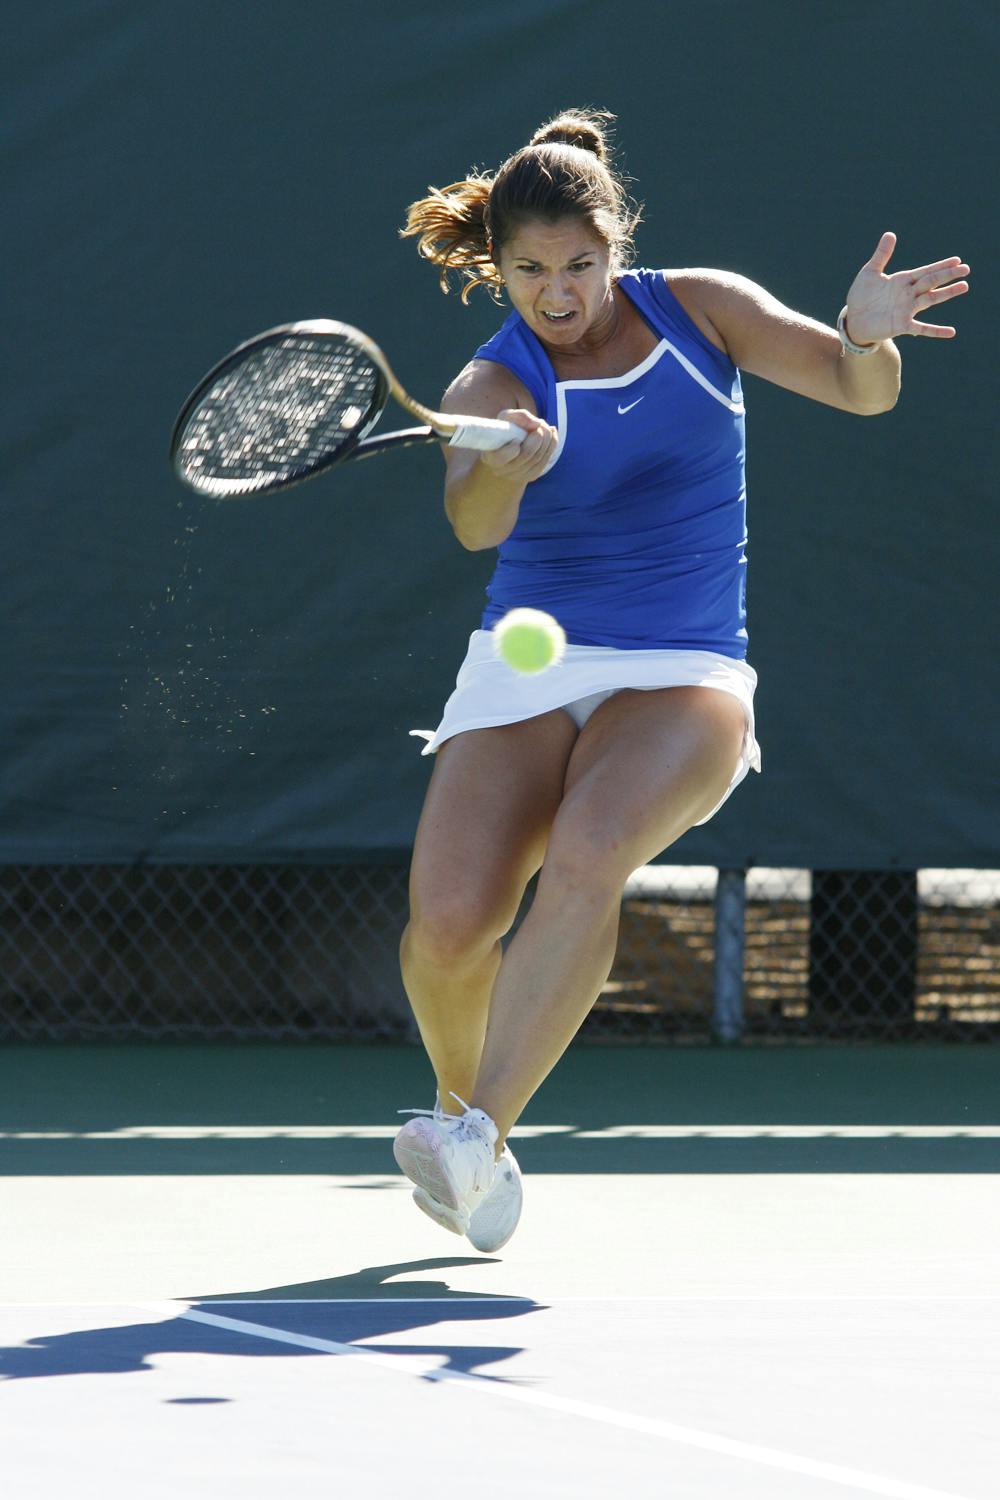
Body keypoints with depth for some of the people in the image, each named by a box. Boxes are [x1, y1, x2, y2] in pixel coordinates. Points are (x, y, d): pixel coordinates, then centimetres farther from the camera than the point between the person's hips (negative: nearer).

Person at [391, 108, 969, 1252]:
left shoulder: (701, 308, 3)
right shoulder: (494, 386, -5)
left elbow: (860, 392, -2)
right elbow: (474, 523, -26)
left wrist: (864, 338, -26)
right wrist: (505, 468, -51)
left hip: (683, 675, 0)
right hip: (525, 672, 0)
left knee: (584, 856, -31)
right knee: (448, 922, -18)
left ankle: (481, 1136, -36)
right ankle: (461, 1100, 14)